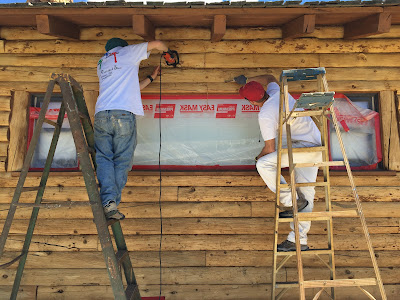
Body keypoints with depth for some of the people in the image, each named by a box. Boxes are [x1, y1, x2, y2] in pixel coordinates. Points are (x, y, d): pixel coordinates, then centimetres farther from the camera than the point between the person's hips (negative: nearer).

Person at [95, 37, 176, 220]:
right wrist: (167, 51, 47)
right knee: (122, 162, 0)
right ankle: (112, 206, -3)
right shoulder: (127, 52, 18)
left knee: (104, 159, 3)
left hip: (101, 114, 4)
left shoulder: (101, 64, 33)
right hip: (124, 114, -4)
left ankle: (108, 201, -14)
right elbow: (157, 44, 25)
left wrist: (151, 77, 42)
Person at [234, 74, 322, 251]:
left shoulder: (265, 115, -19)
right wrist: (247, 81, 35)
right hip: (315, 145, 10)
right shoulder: (277, 92, 5)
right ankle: (299, 240, 13)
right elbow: (270, 78, 30)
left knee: (263, 164, -18)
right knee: (305, 193, 8)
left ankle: (291, 202, -10)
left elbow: (270, 148, -13)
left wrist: (259, 157, 7)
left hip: (305, 147, -10)